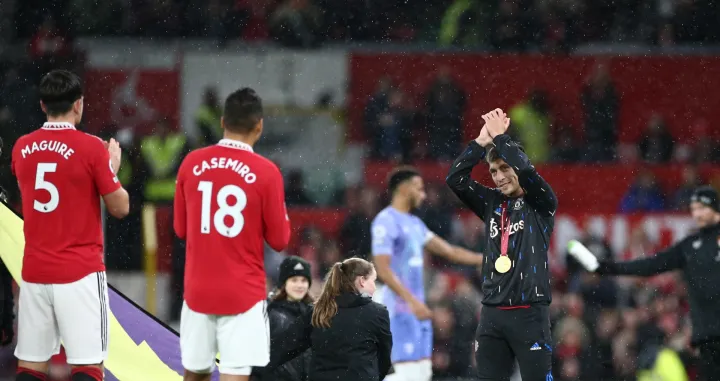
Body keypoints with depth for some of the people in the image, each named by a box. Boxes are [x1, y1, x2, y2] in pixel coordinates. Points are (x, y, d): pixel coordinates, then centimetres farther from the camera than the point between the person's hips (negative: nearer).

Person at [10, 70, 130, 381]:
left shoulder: (22, 148, 6)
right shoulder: (91, 148, -10)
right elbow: (119, 207, -4)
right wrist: (112, 169, 12)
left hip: (34, 272, 5)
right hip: (80, 273, -5)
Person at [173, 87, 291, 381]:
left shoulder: (191, 164, 0)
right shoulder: (265, 172, -10)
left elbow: (181, 229, 10)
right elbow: (279, 240, -3)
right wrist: (281, 214, 14)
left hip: (198, 289, 4)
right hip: (243, 292, -4)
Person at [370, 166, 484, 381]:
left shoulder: (415, 223, 17)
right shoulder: (386, 222, -12)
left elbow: (449, 251, 21)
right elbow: (383, 270, -21)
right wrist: (411, 301, -27)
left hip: (416, 308, 10)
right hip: (400, 308, -10)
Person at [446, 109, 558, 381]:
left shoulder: (540, 204, 0)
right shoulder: (492, 203, 13)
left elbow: (526, 171, -18)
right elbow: (455, 179, 3)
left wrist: (500, 137, -7)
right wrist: (482, 141, -3)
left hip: (529, 313, -5)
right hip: (492, 314, 5)